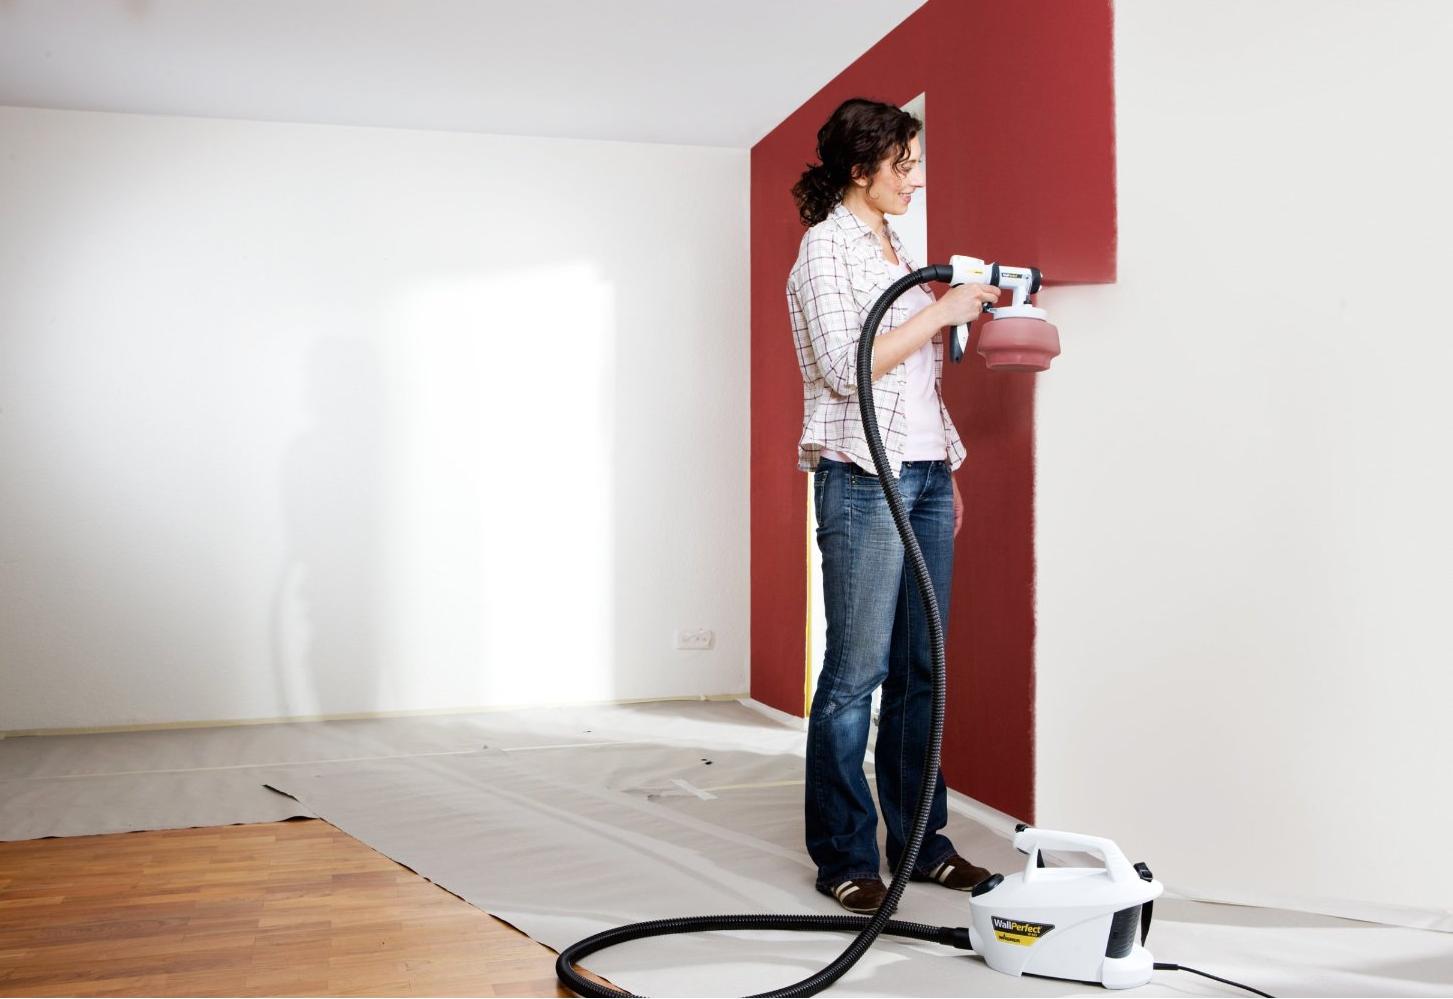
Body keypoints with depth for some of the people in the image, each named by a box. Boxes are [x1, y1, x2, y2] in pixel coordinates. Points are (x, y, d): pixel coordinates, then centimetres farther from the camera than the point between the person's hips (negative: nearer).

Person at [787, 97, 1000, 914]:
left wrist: (949, 470, 19)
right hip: (863, 478, -8)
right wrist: (942, 312, -14)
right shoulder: (826, 245, -6)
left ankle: (920, 838, 20)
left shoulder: (892, 247, 19)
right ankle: (845, 857, 7)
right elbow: (845, 366, -17)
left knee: (922, 667, 10)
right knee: (857, 672, -4)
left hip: (924, 473, 8)